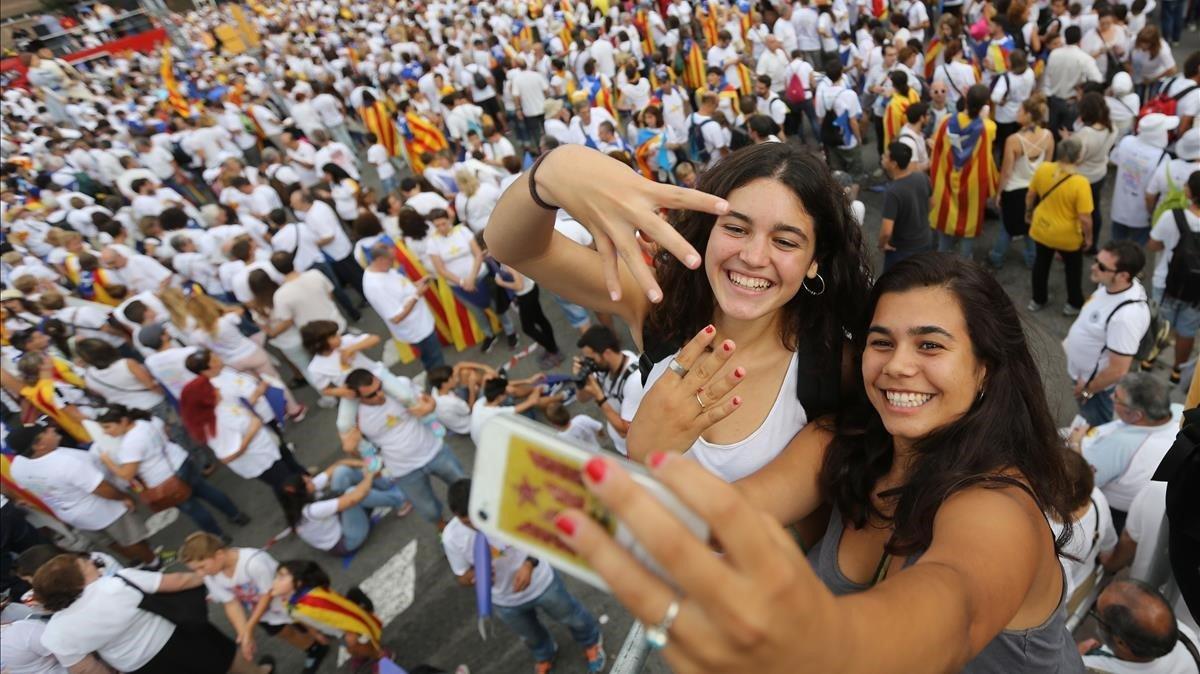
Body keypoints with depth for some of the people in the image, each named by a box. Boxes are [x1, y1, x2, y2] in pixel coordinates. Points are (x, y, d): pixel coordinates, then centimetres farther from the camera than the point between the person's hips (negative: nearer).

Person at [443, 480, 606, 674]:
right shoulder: (451, 537, -27)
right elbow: (463, 579, -12)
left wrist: (529, 564, -31)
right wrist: (473, 576, -35)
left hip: (540, 582, -1)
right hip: (505, 601, 2)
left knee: (572, 618, 25)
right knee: (531, 636, 31)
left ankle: (591, 641, 60)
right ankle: (545, 655, 67)